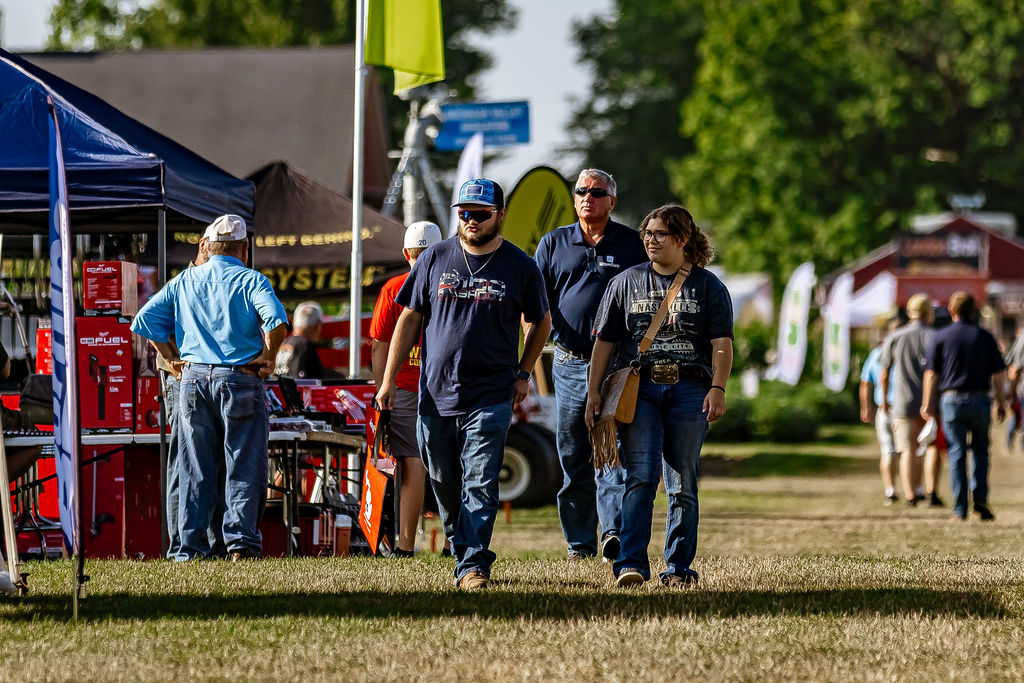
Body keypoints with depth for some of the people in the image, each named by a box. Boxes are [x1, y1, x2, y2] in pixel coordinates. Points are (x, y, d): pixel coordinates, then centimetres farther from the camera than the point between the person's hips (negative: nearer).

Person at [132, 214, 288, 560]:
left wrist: (172, 358, 13)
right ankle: (240, 541, -6)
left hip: (194, 379, 4)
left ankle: (191, 550, 8)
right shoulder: (250, 281, -3)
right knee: (244, 466, 2)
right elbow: (275, 320, -20)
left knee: (195, 470, 8)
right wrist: (268, 357, -6)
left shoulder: (184, 281, 10)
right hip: (240, 381, -4)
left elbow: (144, 321, 9)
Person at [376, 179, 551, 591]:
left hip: (491, 397, -3)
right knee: (444, 484, 8)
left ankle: (473, 565, -13)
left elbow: (540, 323, 16)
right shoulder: (435, 259, 6)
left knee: (480, 484, -11)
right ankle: (461, 549, 24)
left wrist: (523, 374, 7)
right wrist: (388, 380, 5)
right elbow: (410, 320, 10)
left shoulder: (520, 267, 2)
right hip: (435, 396, 3)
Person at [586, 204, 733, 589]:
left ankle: (679, 568, 8)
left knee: (683, 484, 2)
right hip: (639, 388, 0)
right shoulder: (626, 283, 14)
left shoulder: (708, 287, 10)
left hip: (689, 391, 0)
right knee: (640, 477, -13)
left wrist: (718, 388, -11)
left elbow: (722, 344, 2)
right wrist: (593, 392, 5)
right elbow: (604, 341, 13)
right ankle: (631, 564, -17)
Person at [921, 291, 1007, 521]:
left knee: (956, 453, 3)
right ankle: (980, 498, 0)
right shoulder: (985, 337, 2)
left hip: (951, 400, 0)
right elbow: (998, 373, 3)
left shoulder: (941, 337, 1)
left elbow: (931, 373, 0)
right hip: (979, 399, 0)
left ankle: (960, 509, 0)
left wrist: (928, 403, 7)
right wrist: (1000, 401, 12)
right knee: (980, 449, 17)